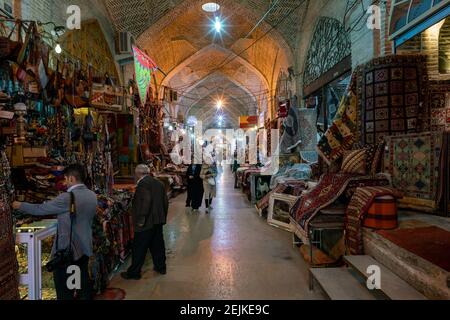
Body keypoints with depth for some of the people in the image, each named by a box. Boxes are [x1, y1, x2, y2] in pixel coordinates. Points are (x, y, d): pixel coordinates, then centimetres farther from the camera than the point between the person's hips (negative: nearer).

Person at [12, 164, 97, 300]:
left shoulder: (67, 198, -21)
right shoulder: (92, 195, 0)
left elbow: (40, 209, -11)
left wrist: (20, 205, 6)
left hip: (67, 248, -7)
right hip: (85, 247, 7)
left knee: (63, 287, 9)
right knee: (84, 280, 18)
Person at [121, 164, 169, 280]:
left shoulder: (143, 184, -15)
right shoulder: (159, 183, 9)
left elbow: (146, 201, -27)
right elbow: (165, 201, 12)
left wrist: (141, 220, -21)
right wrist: (163, 217, 20)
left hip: (147, 223, -8)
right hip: (158, 221, 8)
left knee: (139, 248, 4)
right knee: (157, 244, 18)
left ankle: (134, 272, 15)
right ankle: (161, 267, 30)